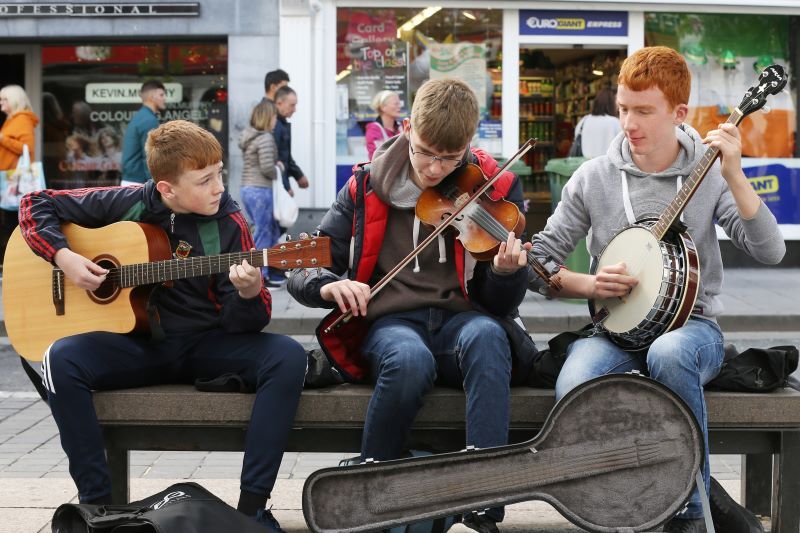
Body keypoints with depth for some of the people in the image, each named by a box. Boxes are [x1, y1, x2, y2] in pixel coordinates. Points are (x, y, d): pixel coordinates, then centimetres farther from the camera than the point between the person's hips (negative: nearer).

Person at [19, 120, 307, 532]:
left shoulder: (228, 224, -5)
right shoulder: (128, 203, -3)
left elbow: (244, 323, -9)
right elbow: (36, 204, 7)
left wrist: (249, 294, -32)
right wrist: (64, 257, -10)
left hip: (206, 344, 0)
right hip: (137, 344, 0)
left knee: (287, 357, -28)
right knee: (61, 360, -29)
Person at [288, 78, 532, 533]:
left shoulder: (496, 189, 2)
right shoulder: (366, 188, 2)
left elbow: (500, 305, 3)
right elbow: (302, 272, 7)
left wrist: (507, 273, -20)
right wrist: (329, 286, -16)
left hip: (462, 320, 0)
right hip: (390, 322, 0)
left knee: (487, 336, -37)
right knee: (410, 360, -37)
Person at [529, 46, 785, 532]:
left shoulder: (710, 174, 2)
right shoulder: (594, 177, 5)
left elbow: (771, 252, -11)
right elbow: (538, 262, 7)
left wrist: (733, 174, -19)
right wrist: (591, 284, -11)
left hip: (691, 323, -1)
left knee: (670, 353, -39)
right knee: (574, 389, -34)